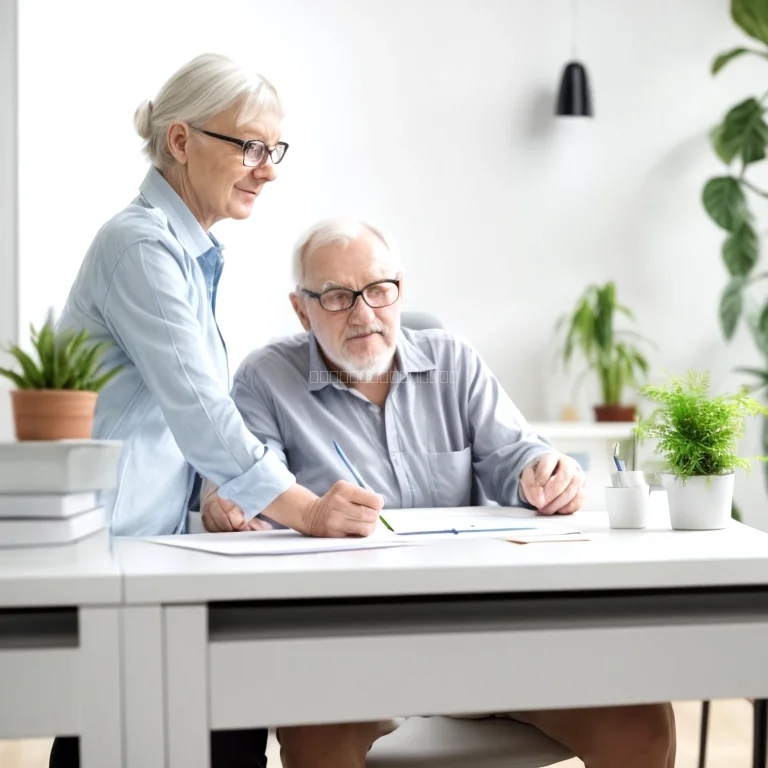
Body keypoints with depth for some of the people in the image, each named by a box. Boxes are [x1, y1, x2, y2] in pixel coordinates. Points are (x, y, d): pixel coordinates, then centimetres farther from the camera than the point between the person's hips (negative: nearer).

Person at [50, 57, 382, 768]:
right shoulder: (141, 246, -15)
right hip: (97, 548, -9)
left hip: (143, 542, 9)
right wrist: (305, 511, -23)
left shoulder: (191, 252, 15)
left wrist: (218, 493, 3)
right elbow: (195, 406, -23)